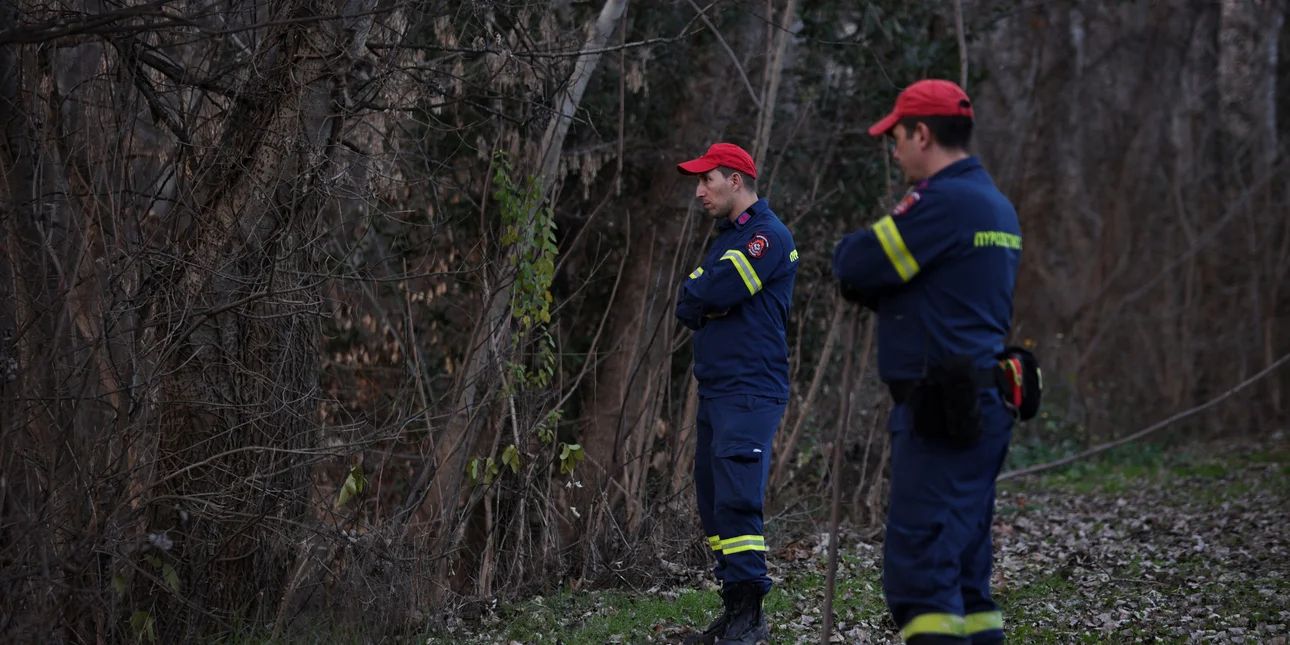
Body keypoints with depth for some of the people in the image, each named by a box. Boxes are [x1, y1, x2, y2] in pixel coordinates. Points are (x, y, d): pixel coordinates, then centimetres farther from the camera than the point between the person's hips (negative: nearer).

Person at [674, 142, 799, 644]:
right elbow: (687, 309, 14)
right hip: (715, 390, 10)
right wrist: (707, 298, -6)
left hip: (750, 392, -10)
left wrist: (699, 292, 2)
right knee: (713, 502, 8)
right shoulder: (725, 237, 20)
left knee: (736, 500, -16)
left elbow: (715, 292, -19)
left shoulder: (767, 235, -9)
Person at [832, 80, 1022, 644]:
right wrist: (871, 284, 7)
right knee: (964, 573, 13)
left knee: (919, 571, -12)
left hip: (941, 412, -10)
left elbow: (855, 266, -12)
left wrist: (847, 251, 10)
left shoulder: (942, 201, -14)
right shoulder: (995, 204, 18)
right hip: (981, 406, 10)